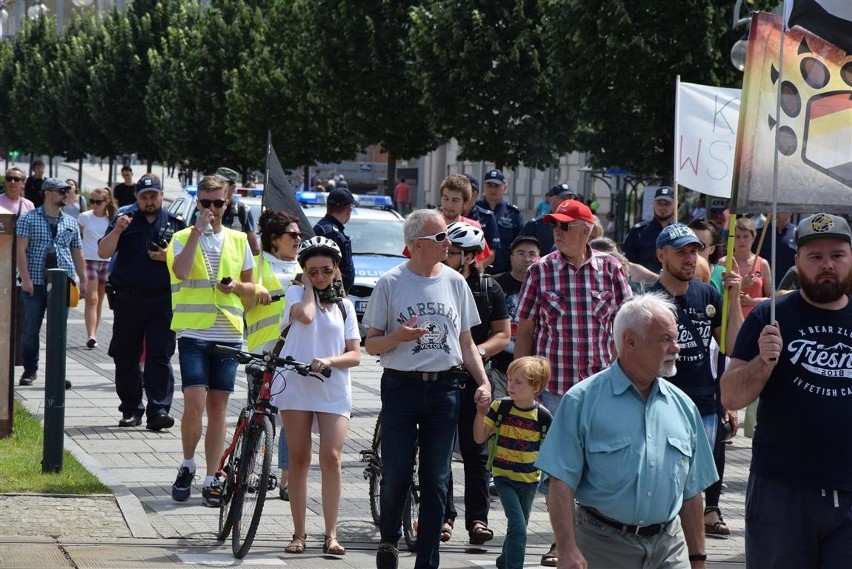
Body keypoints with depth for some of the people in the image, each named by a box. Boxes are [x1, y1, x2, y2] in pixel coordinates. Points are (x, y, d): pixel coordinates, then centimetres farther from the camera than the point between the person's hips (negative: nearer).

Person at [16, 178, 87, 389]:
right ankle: (30, 370, 17)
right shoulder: (29, 219, 1)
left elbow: (77, 253, 18)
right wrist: (25, 278, -14)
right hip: (36, 283, -2)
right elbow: (21, 249, -6)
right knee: (30, 329, 4)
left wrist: (83, 280, 12)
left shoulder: (70, 222, 13)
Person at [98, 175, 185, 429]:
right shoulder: (125, 218, 8)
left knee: (160, 357, -9)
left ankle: (158, 411, -13)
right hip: (127, 300, 2)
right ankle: (131, 410, 18)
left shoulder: (175, 222, 9)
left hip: (162, 300, -1)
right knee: (125, 358, 7)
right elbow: (103, 253, 1)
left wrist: (169, 257, -8)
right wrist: (117, 230, -14)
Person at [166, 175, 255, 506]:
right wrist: (198, 230, -18)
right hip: (193, 333, -3)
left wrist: (236, 286, -4)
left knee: (218, 408, 5)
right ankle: (187, 466, 9)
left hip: (228, 334, 3)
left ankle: (211, 480, 12)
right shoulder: (183, 238, 1)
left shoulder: (238, 241, 12)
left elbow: (250, 287, 19)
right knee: (194, 405, -13)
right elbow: (181, 271, -19)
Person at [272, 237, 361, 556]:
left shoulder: (344, 305, 11)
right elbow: (306, 315, -19)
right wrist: (309, 287, -3)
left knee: (331, 458, -10)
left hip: (333, 389, 1)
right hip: (295, 386, -1)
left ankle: (331, 535, -8)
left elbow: (355, 355, 5)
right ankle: (299, 533, 7)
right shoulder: (296, 293, 5)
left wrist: (329, 361, -14)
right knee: (299, 460, 2)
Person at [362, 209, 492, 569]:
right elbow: (371, 345, 1)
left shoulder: (455, 282, 8)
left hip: (444, 388, 3)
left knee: (436, 481, 2)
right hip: (401, 387, -2)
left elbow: (466, 341, 14)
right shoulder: (391, 283, -2)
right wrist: (398, 336, -19)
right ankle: (389, 540, 24)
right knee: (396, 475, -3)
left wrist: (483, 381, 1)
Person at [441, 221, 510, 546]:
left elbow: (503, 335, 4)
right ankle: (443, 517, 7)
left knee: (476, 451, 2)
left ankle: (477, 519, 7)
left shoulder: (489, 288, 3)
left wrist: (479, 351, -14)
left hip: (475, 377, 0)